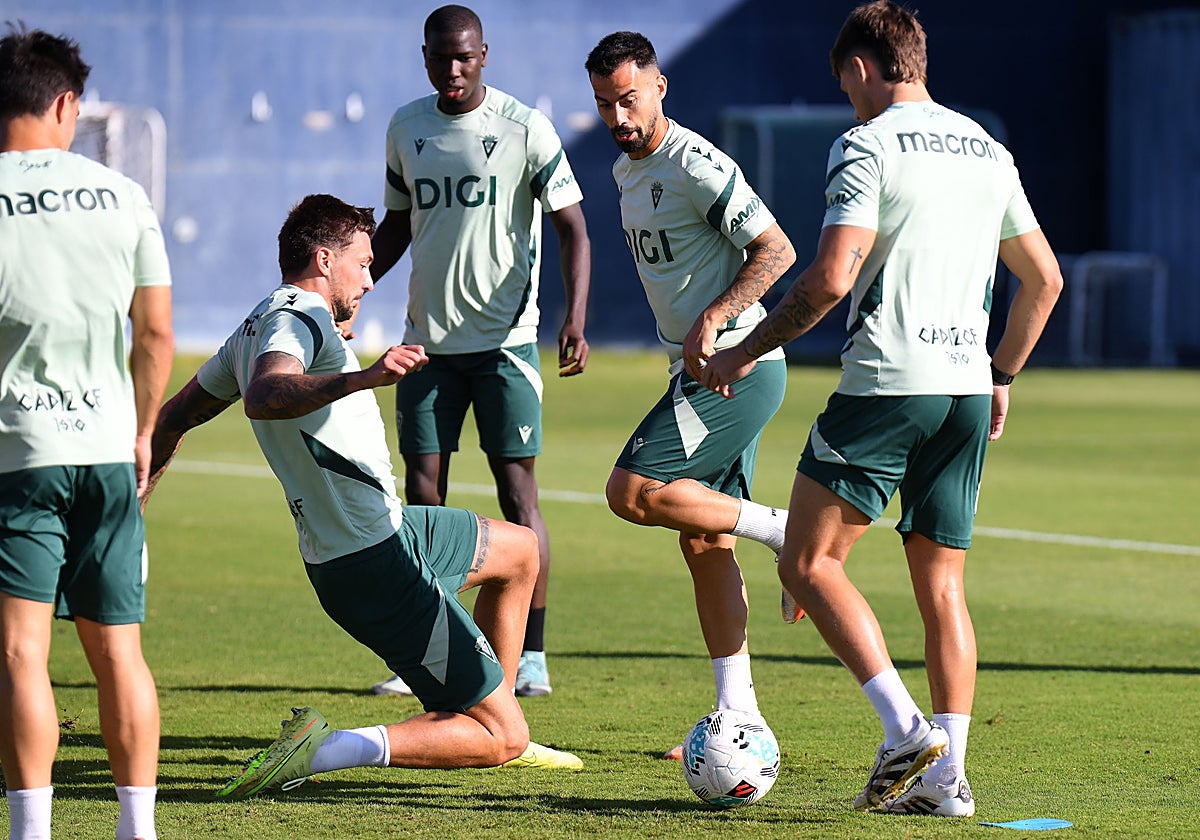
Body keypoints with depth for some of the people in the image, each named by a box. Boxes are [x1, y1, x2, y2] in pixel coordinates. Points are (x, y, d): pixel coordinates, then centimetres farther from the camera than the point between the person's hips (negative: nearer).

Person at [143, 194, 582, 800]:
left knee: (520, 550, 32)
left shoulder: (257, 325, 15)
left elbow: (174, 417, 24)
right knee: (502, 736, -10)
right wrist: (361, 379, -50)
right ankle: (321, 751, -20)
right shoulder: (297, 317, -15)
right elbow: (263, 396, -38)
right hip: (377, 565, -10)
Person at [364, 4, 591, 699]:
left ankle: (532, 657, -1)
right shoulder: (407, 128, 9)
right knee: (422, 488, 2)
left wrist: (576, 320, -18)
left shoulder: (524, 127, -6)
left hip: (505, 337, -4)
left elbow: (572, 226, -6)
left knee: (517, 486, -5)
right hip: (428, 336, 4)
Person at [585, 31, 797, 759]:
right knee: (705, 544, 7)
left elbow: (776, 251, -17)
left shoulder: (695, 165, -14)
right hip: (704, 371, 9)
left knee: (633, 493, -17)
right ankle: (738, 713, 9)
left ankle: (780, 530, -5)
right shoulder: (628, 172, 15)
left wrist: (713, 321, -24)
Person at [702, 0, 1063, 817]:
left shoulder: (868, 146, -7)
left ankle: (906, 727, -12)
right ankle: (946, 773, 4)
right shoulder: (987, 151, 15)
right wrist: (1002, 377, 29)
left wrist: (744, 352, -6)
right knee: (942, 581, 10)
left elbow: (830, 279, -17)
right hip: (968, 387, 7)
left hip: (887, 383, -7)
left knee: (810, 563, 1)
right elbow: (1043, 277, 20)